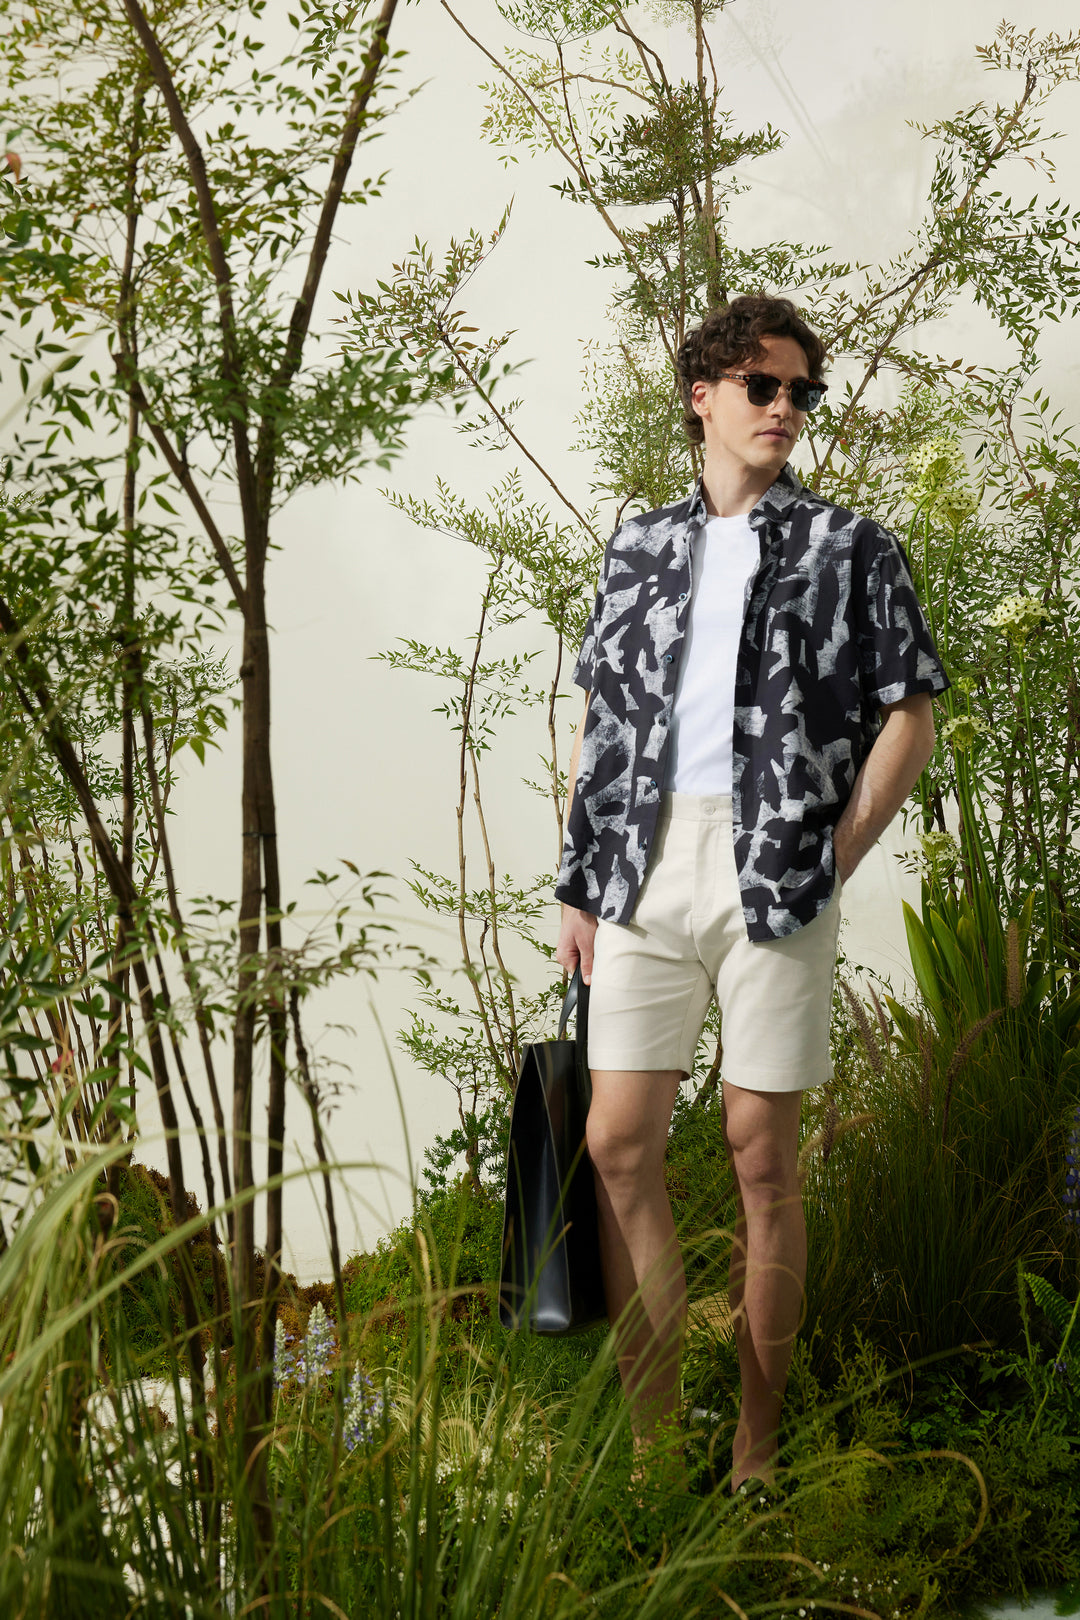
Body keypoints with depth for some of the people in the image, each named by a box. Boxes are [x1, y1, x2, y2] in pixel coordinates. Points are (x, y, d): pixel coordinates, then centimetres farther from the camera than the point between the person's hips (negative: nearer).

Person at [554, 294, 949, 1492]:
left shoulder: (849, 549, 6)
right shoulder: (637, 550, 15)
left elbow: (908, 716, 3)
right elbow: (596, 723, 15)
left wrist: (834, 861, -6)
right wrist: (577, 882, 9)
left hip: (771, 879, -3)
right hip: (644, 877, 3)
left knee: (761, 1156, 1)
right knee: (618, 1146, 0)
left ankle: (757, 1451, 11)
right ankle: (653, 1440, 11)